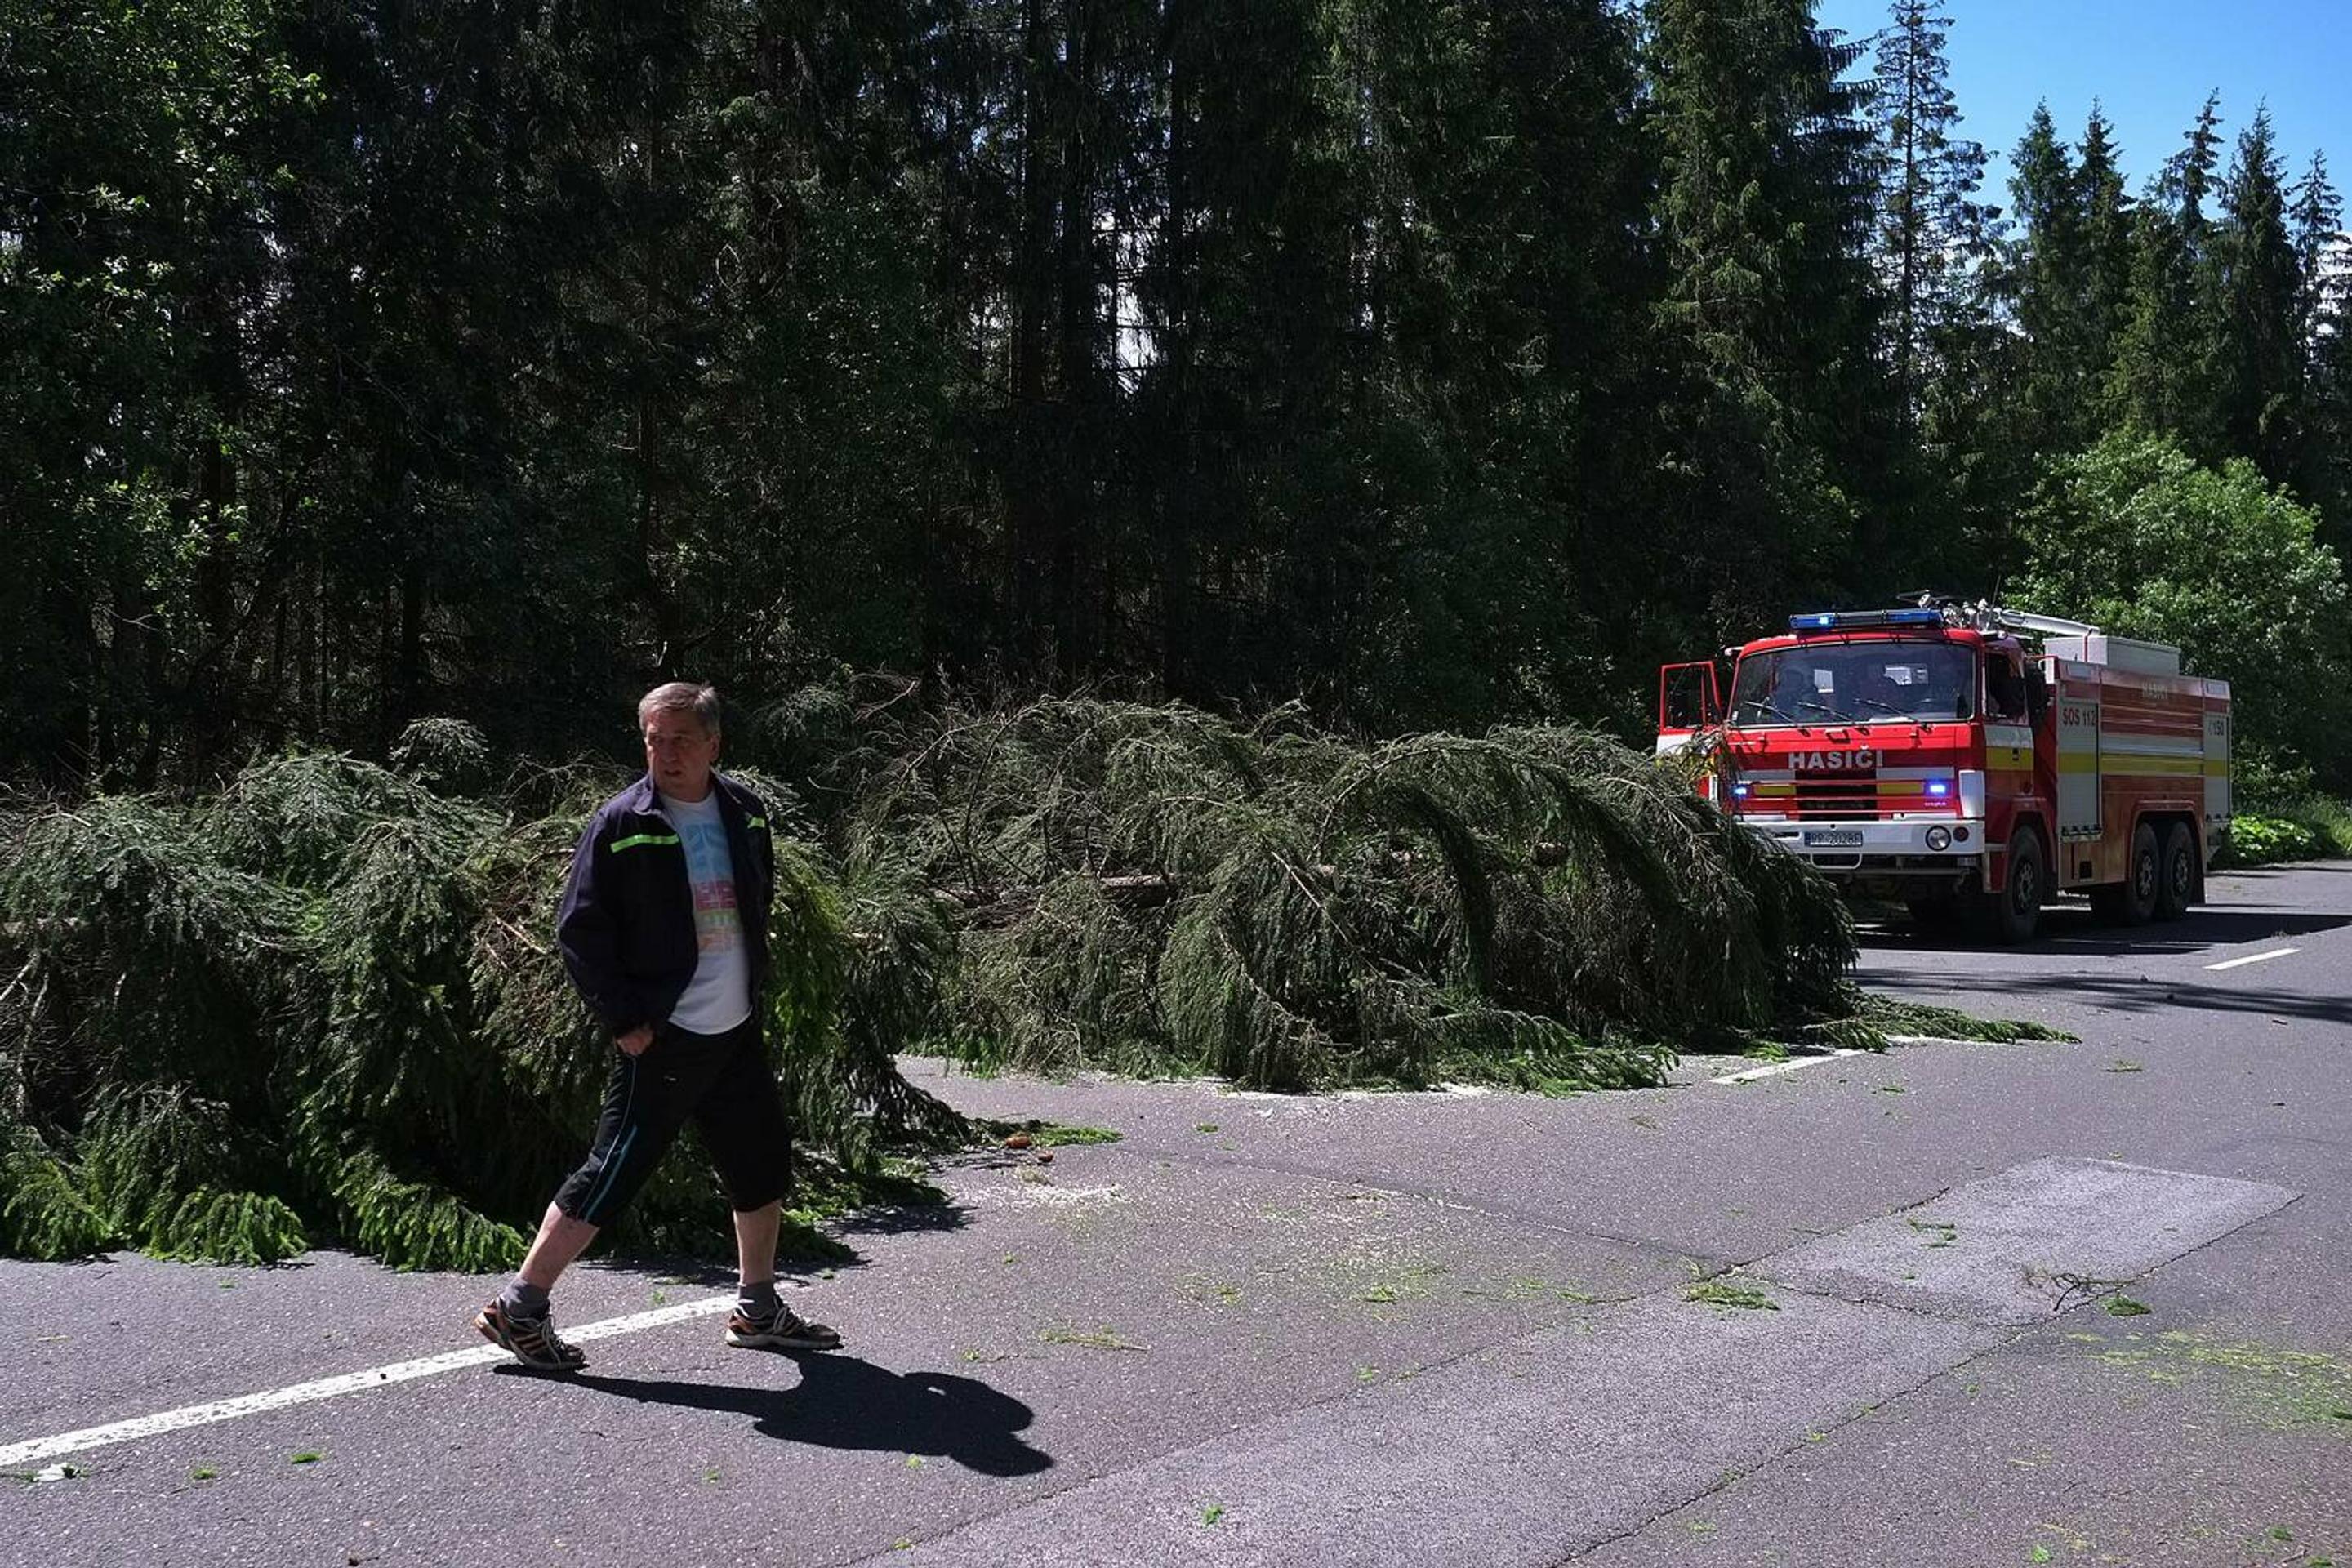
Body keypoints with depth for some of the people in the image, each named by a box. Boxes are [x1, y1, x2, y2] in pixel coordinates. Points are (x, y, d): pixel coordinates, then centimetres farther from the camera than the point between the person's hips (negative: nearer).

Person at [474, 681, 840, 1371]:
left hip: (737, 1031, 7)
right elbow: (578, 931, -12)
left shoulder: (744, 813, 5)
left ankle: (758, 1310, 30)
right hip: (661, 1038, -7)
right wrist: (622, 1021, -14)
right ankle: (519, 1309, 8)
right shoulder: (620, 825, -13)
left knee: (763, 1165, 15)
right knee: (611, 1174, -5)